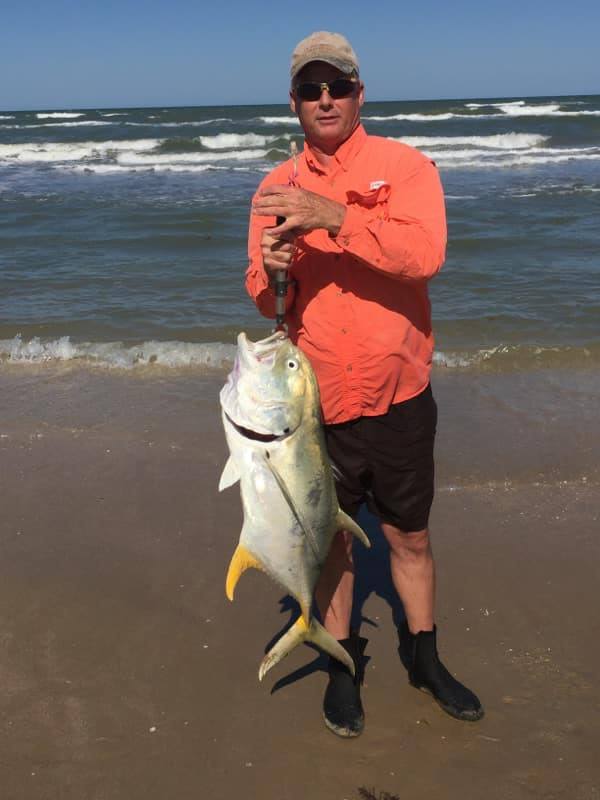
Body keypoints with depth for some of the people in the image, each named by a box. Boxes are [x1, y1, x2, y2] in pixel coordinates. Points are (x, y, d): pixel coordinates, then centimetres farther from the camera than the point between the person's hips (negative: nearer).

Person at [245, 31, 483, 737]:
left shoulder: (403, 166, -4)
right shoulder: (276, 188, 4)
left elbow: (424, 253, -22)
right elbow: (262, 296, 4)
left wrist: (335, 217, -30)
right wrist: (271, 272, -18)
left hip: (398, 396, -1)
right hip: (315, 401, 1)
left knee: (410, 537, 15)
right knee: (330, 540, 14)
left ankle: (424, 658, 37)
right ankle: (342, 665, 35)